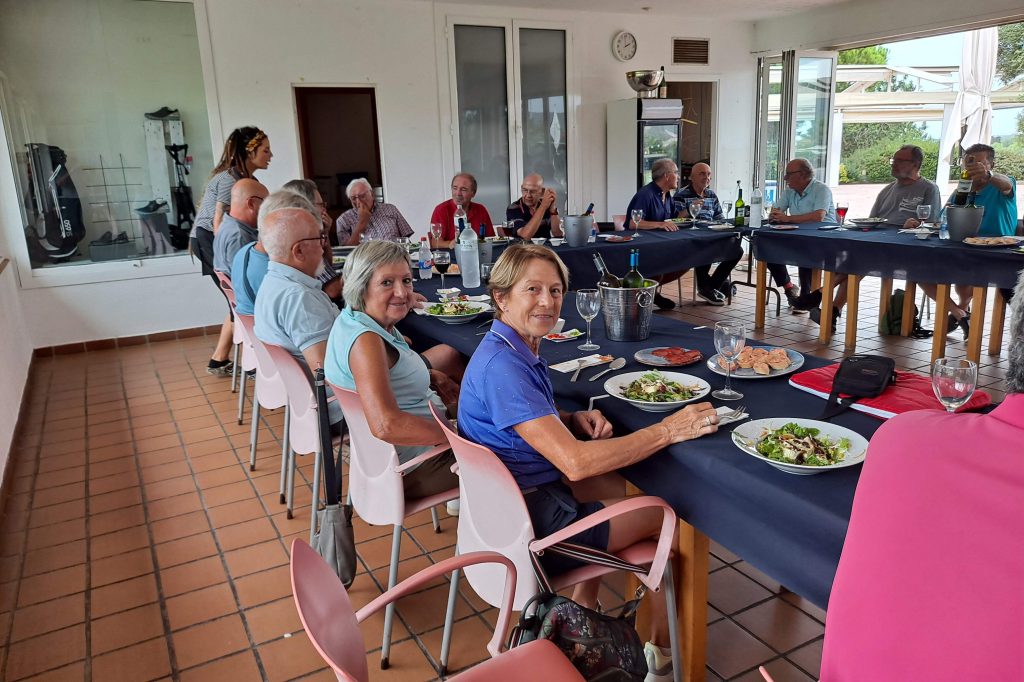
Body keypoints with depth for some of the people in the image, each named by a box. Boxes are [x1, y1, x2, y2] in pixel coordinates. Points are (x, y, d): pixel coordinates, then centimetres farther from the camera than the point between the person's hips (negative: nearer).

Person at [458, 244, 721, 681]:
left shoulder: (519, 347, 2)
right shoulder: (501, 366, -28)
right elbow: (575, 463, -33)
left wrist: (574, 420, -3)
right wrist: (669, 430, -26)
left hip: (522, 493, 9)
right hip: (529, 522, -9)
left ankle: (580, 620, 33)